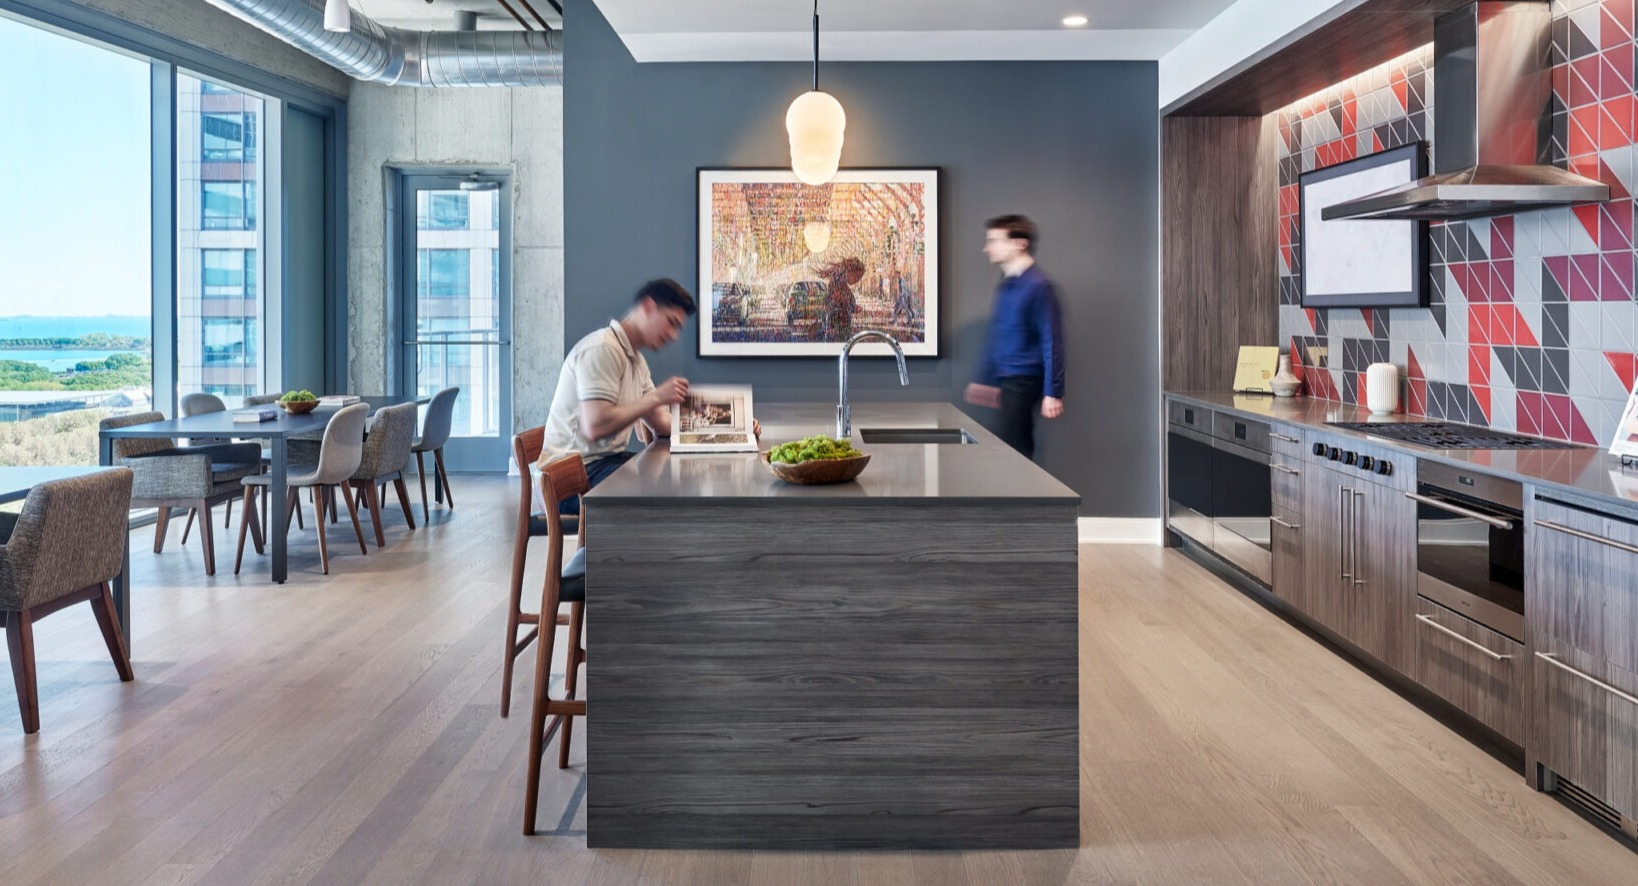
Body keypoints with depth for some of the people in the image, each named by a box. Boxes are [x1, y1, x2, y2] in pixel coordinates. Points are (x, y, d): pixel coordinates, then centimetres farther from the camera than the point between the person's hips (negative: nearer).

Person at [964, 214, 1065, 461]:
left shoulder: (1038, 286, -12)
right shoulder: (1006, 286, 14)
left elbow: (1052, 342, -15)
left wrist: (1053, 393, -19)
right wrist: (983, 379, 19)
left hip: (1024, 382, -8)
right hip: (1005, 382, 8)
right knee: (1019, 453, 11)